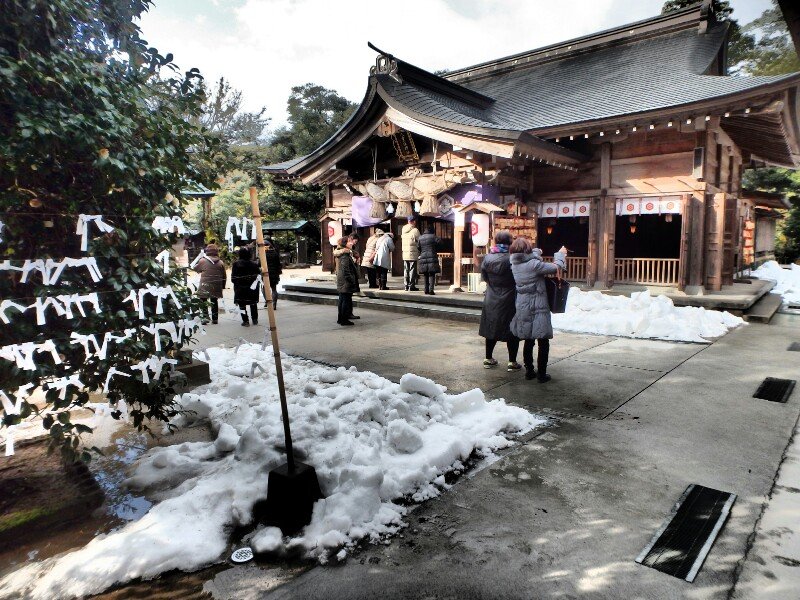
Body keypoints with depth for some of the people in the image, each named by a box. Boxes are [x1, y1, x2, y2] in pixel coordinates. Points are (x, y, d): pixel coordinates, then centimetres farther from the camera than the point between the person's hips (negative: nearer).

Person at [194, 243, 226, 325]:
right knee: (214, 301, 13)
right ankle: (215, 318, 15)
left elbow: (196, 269, 9)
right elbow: (224, 276, 6)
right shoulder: (220, 262, 2)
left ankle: (205, 316, -8)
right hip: (216, 287, 3)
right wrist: (223, 286, 15)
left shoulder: (203, 260, -7)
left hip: (205, 286, -3)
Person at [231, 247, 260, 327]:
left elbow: (233, 278, -8)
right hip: (252, 288, 3)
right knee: (253, 304, 16)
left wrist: (235, 283, 8)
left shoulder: (236, 264, -9)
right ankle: (255, 320, 21)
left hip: (240, 288, -2)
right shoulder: (254, 264, -5)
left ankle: (245, 321, 3)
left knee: (242, 305, 5)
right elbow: (259, 275, -1)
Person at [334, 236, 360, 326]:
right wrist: (352, 281, -19)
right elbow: (346, 270, -22)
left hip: (341, 282, 10)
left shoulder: (340, 253, 13)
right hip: (346, 282, -10)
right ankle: (344, 319, 1)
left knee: (342, 300, 15)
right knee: (347, 301, -3)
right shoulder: (345, 255, -18)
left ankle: (341, 318, 23)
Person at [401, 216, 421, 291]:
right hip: (413, 254, -6)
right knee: (412, 270, 0)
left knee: (406, 270, 11)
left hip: (404, 254, 6)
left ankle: (406, 286, 14)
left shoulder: (404, 229, 5)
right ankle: (411, 286, 1)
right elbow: (419, 242, -6)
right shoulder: (415, 230, -11)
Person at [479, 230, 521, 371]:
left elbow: (484, 277, 5)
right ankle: (512, 362, 11)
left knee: (492, 328, 15)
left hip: (491, 301, 4)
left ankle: (488, 359, 24)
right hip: (509, 301, -4)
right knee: (512, 331, 7)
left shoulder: (487, 258, -6)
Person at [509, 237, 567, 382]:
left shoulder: (515, 264, 2)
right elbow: (556, 268, -13)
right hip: (537, 308, -6)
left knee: (528, 341, 17)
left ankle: (529, 371, 22)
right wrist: (560, 254, 3)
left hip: (522, 307, 7)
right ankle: (541, 374, 8)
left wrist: (536, 252, 34)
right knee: (543, 342, 4)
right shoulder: (534, 264, -17)